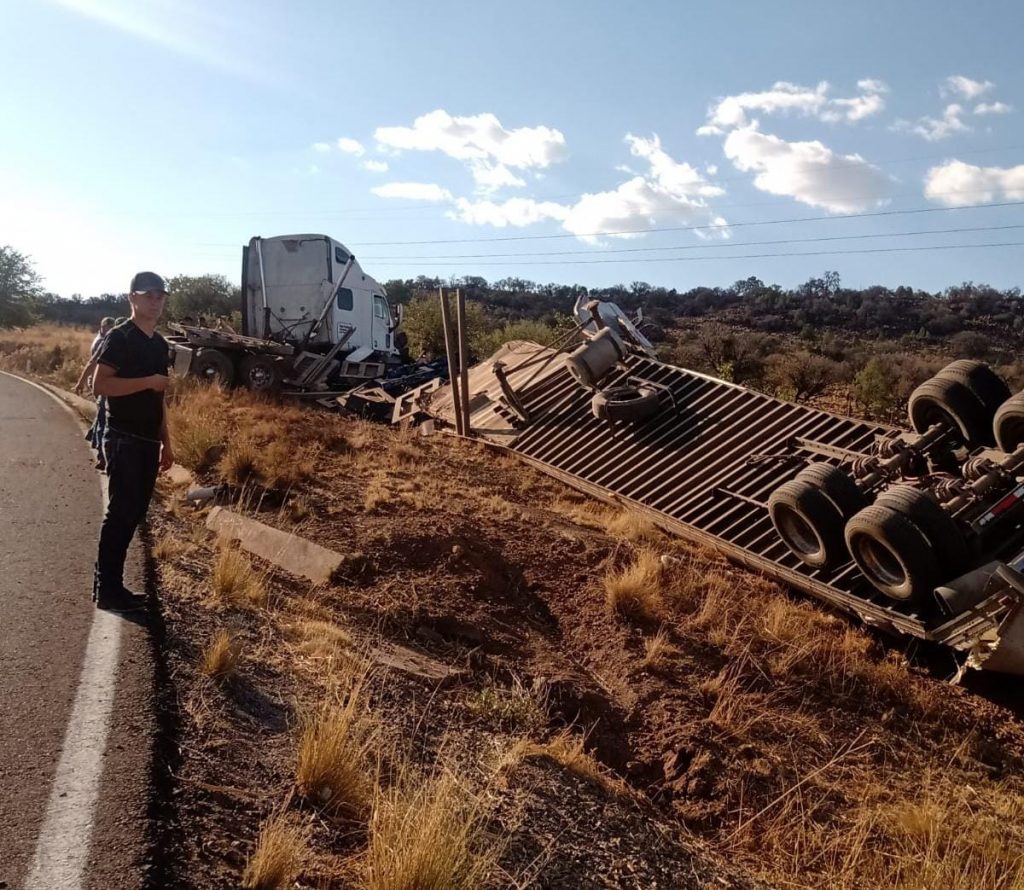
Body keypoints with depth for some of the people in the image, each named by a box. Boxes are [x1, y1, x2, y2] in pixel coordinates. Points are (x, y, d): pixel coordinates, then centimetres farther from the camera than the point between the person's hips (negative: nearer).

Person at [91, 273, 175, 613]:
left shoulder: (160, 344, 16)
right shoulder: (119, 337, -8)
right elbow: (99, 384, -18)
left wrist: (165, 443, 17)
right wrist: (148, 381, -19)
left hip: (148, 441, 8)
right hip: (123, 439, -8)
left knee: (134, 512, 9)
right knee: (121, 512, -7)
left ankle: (112, 584, 18)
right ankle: (107, 590, 1)